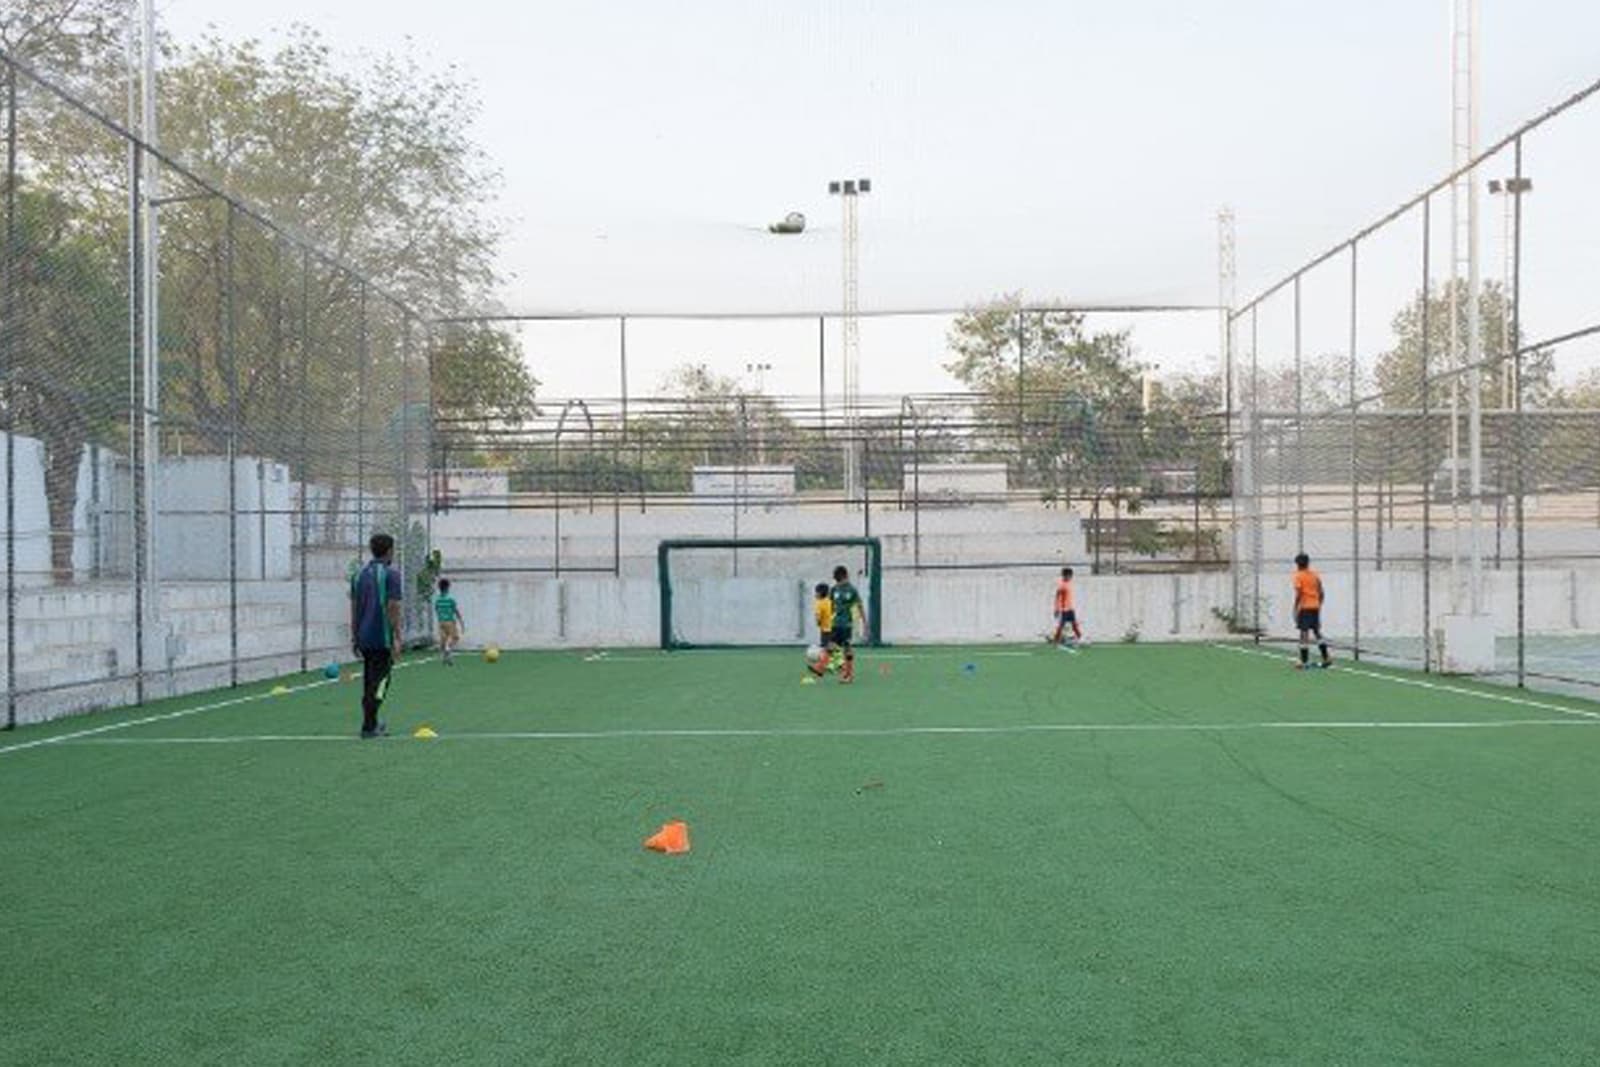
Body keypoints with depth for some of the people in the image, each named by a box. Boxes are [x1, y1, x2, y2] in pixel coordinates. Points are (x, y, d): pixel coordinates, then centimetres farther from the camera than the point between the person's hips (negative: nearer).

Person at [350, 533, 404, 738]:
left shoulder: (359, 574, 10)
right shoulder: (391, 573, -9)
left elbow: (354, 607, 12)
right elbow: (393, 607, -15)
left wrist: (354, 637, 17)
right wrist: (397, 637, -12)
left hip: (364, 637, 6)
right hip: (383, 638, -6)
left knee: (369, 681, 15)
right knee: (380, 681, -2)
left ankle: (371, 724, 21)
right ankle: (369, 726, -6)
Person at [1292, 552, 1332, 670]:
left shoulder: (1298, 576, -7)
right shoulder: (1315, 575, 11)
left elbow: (1298, 594, -14)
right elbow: (1321, 593, 12)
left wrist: (1295, 609, -9)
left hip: (1304, 607, -6)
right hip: (1315, 607, 6)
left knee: (1304, 633, -5)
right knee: (1317, 632, 15)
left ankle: (1304, 661, -6)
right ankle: (1326, 658, 10)